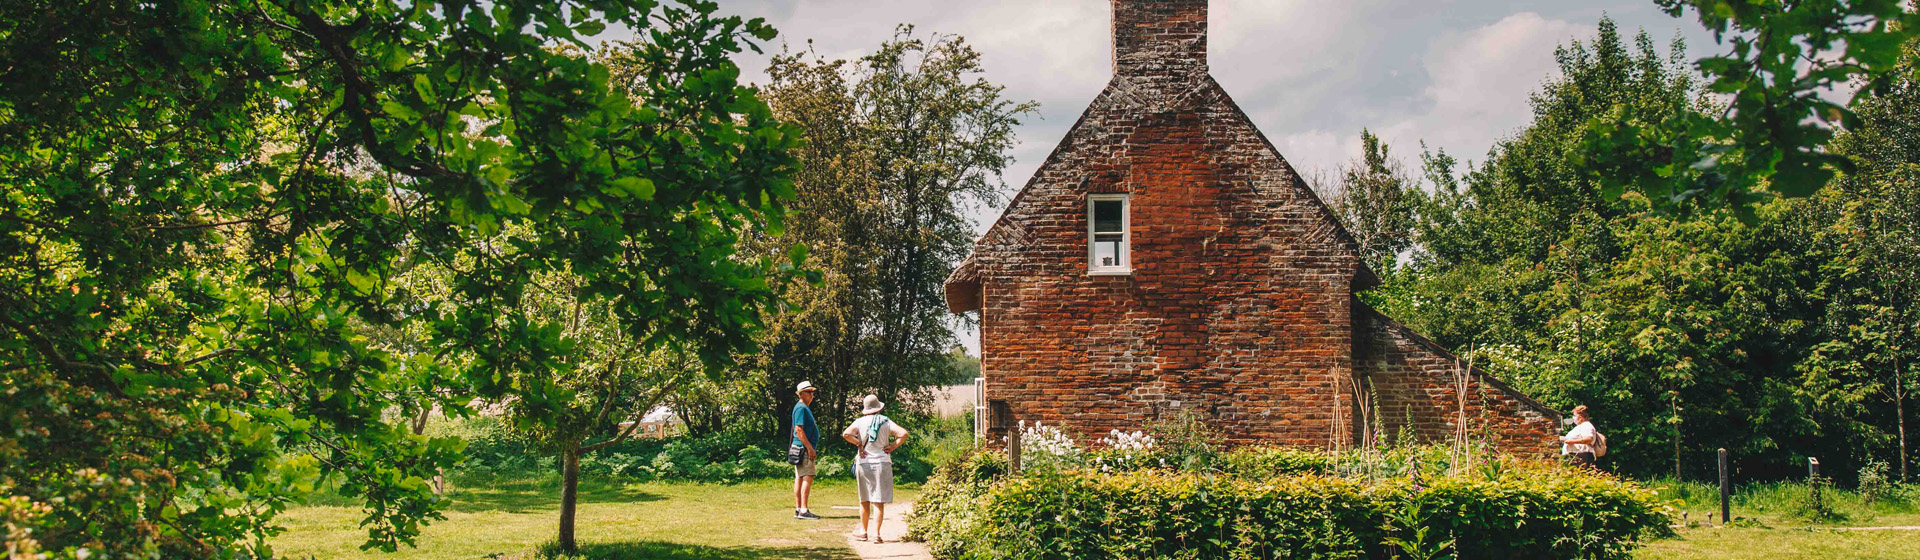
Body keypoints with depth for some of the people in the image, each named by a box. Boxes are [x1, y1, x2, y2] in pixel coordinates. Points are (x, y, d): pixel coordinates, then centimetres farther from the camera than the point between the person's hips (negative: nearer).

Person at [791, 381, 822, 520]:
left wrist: (811, 448, 23)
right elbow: (798, 430, -19)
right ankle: (803, 510, -17)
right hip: (803, 448, -10)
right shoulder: (801, 408, -12)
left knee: (799, 478, 9)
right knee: (807, 477, -13)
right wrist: (810, 448, -20)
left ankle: (798, 510, 10)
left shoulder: (805, 408, 20)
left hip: (804, 448, 10)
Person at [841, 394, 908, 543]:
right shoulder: (886, 422, -2)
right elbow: (903, 433, -12)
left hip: (864, 463, 1)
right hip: (882, 463, -1)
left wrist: (859, 444, -5)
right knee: (879, 501, 1)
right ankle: (876, 533, -6)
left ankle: (863, 531, 24)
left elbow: (846, 434, -18)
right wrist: (892, 447, -5)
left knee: (864, 500, 15)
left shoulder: (860, 422, -2)